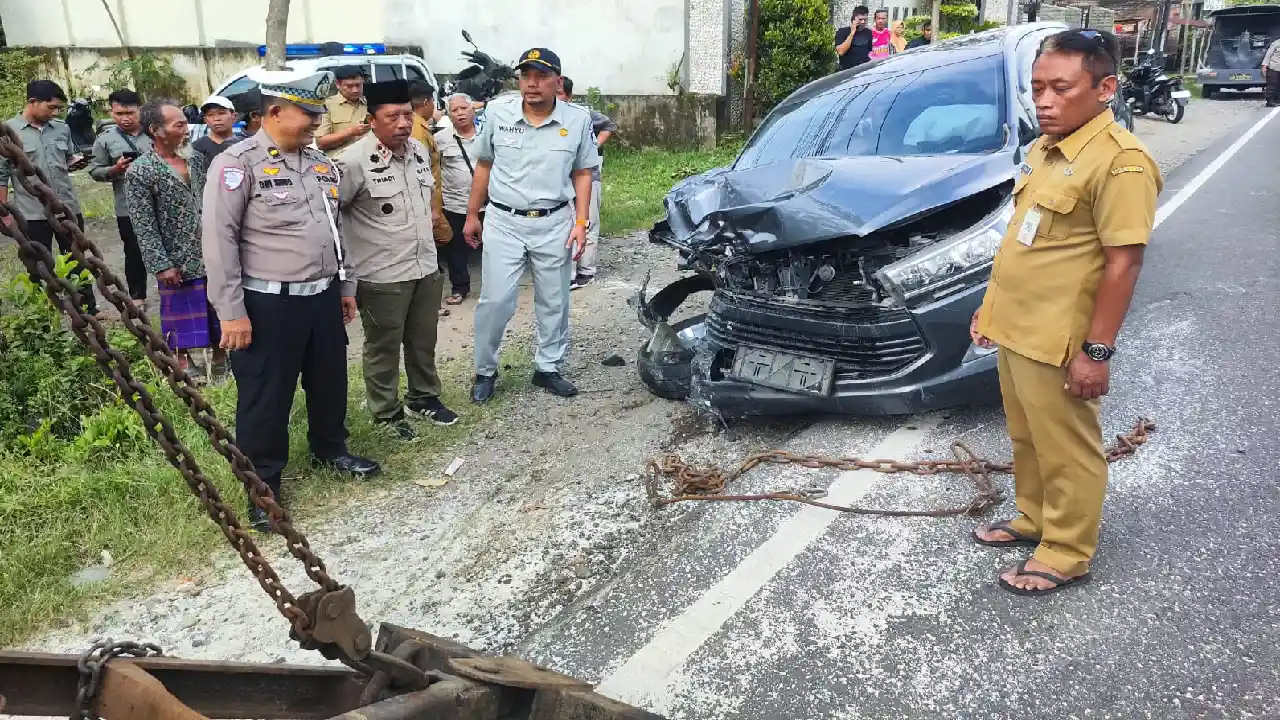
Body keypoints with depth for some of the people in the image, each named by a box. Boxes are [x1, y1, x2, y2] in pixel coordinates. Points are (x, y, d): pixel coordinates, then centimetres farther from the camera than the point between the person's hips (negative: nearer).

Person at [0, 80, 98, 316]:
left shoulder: (62, 128, 5)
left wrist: (76, 162, -5)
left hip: (68, 209, 4)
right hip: (32, 214, -4)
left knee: (77, 262, 14)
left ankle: (89, 310, 24)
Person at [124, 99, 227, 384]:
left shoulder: (197, 158, 5)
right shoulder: (139, 172, -11)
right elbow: (144, 227, -13)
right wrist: (162, 265, -16)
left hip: (215, 254, 5)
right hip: (179, 263, -5)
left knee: (220, 318, 14)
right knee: (183, 323, 9)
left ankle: (220, 366, 30)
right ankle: (185, 368, 26)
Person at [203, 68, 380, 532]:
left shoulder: (320, 162, 11)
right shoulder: (238, 164, -12)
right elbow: (218, 239, -15)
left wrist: (346, 286, 18)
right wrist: (232, 312, -17)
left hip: (323, 297, 7)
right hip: (269, 304, -7)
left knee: (330, 381, 20)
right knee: (266, 398, 4)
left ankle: (331, 449, 43)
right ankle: (263, 483, 19)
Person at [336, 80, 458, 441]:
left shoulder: (420, 151, 5)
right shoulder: (355, 161, -18)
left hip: (427, 268, 7)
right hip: (382, 277, -6)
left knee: (423, 342, 20)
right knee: (384, 350, 9)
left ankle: (424, 398, 39)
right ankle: (386, 413, 25)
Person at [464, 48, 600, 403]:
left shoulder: (578, 119, -3)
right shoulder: (497, 111, -2)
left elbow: (582, 173, 4)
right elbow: (484, 166, 7)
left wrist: (581, 222, -4)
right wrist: (472, 215, 9)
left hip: (555, 223, 1)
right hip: (504, 222, -1)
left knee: (554, 302, 10)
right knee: (495, 301, -1)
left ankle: (547, 368, 27)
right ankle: (485, 371, 17)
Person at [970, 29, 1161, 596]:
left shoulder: (1119, 162, -19)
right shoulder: (1042, 150, 9)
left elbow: (1123, 262, -20)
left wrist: (1096, 351, -21)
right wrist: (991, 305, 20)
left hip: (1058, 343, -9)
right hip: (1015, 331, 9)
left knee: (1065, 451, 7)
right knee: (1026, 440, 23)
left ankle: (1066, 553, 23)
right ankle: (1033, 517, 42)